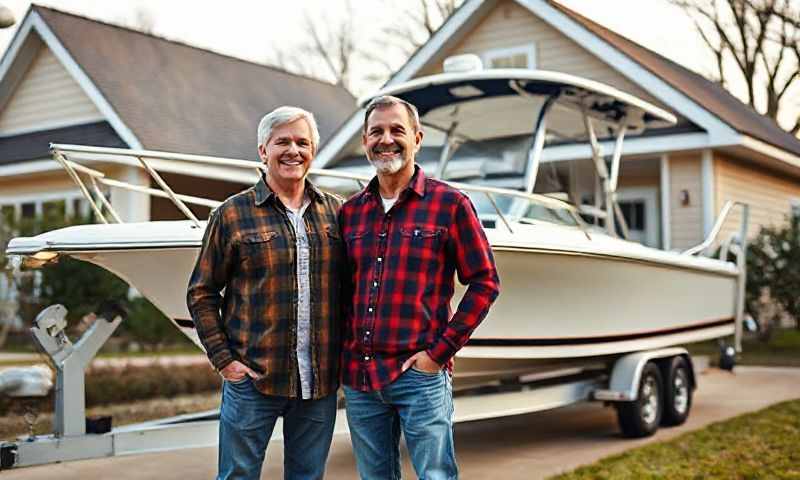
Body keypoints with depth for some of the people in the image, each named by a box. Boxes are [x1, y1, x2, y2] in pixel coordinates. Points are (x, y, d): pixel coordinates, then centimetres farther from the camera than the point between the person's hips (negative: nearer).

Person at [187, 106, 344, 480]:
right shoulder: (233, 214, -1)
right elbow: (202, 294, 1)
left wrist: (343, 357, 4)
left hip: (320, 382, 3)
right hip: (252, 379, -3)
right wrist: (223, 360, -6)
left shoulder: (335, 212, 7)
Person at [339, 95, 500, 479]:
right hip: (359, 376, 5)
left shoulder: (450, 204, -3)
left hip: (419, 374, -4)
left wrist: (440, 351, -10)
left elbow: (484, 282, -4)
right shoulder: (349, 211, 10)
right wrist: (345, 350, 5)